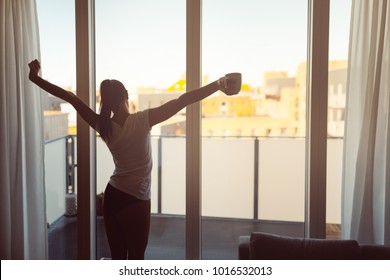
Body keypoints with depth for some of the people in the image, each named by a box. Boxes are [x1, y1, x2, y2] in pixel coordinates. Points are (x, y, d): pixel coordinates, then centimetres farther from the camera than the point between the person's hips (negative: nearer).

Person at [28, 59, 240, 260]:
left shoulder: (103, 126, -4)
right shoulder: (142, 120, -16)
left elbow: (70, 98, 2)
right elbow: (182, 101, -20)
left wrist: (36, 78, 12)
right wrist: (218, 84, -19)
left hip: (111, 197, 5)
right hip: (135, 201, -5)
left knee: (117, 259, 14)